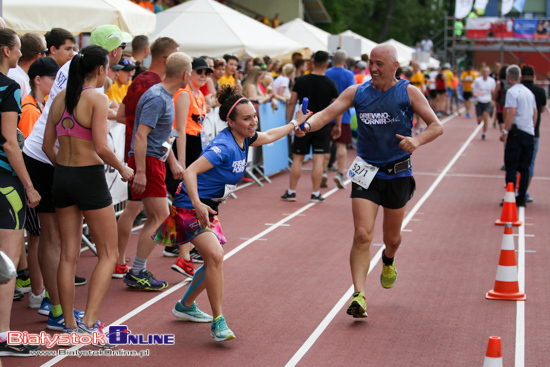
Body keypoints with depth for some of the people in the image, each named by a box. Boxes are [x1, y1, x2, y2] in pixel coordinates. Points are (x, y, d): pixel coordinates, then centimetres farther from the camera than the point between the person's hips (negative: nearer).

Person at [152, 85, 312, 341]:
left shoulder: (244, 138, 0)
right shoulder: (224, 146, -27)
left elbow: (268, 137, 24)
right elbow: (190, 171, -35)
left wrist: (294, 124, 32)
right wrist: (197, 204, -47)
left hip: (208, 208, 10)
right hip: (191, 207, -10)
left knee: (213, 261, 17)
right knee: (215, 256, -25)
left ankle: (185, 306, 39)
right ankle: (218, 323, -18)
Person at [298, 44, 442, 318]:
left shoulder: (408, 92, -5)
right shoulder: (357, 92, 0)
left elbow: (436, 126, -6)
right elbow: (328, 113, -10)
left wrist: (417, 140, -27)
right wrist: (307, 125, -32)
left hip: (398, 174, 0)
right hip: (366, 172, 0)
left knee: (392, 237, 15)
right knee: (362, 235, -13)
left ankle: (388, 261, 51)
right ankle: (359, 295, -13)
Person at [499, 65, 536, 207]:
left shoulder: (512, 92, -9)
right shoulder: (529, 92, 14)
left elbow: (512, 112, -19)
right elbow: (535, 113, 17)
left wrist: (505, 131, -17)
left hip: (517, 132, -6)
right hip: (529, 134, 7)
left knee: (511, 167, -3)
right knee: (524, 168, 9)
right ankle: (521, 198, 10)